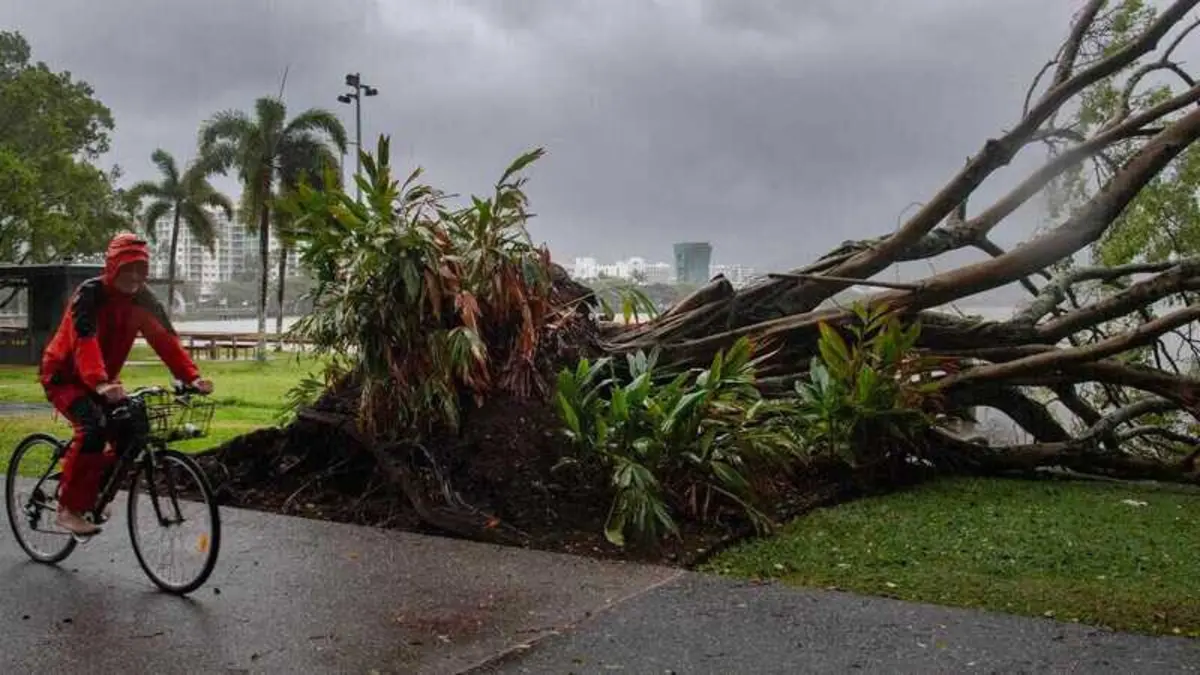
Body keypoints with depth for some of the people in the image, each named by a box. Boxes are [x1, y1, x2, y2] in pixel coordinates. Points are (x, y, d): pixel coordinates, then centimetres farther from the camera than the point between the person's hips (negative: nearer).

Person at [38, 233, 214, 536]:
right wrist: (100, 384, -55)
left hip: (102, 381, 6)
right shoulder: (90, 293, -24)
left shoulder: (143, 300, -6)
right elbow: (85, 341, -38)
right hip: (64, 375, -6)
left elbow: (166, 339, -14)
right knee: (94, 427, -30)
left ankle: (93, 491, 15)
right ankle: (69, 509, -17)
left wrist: (192, 377, -29)